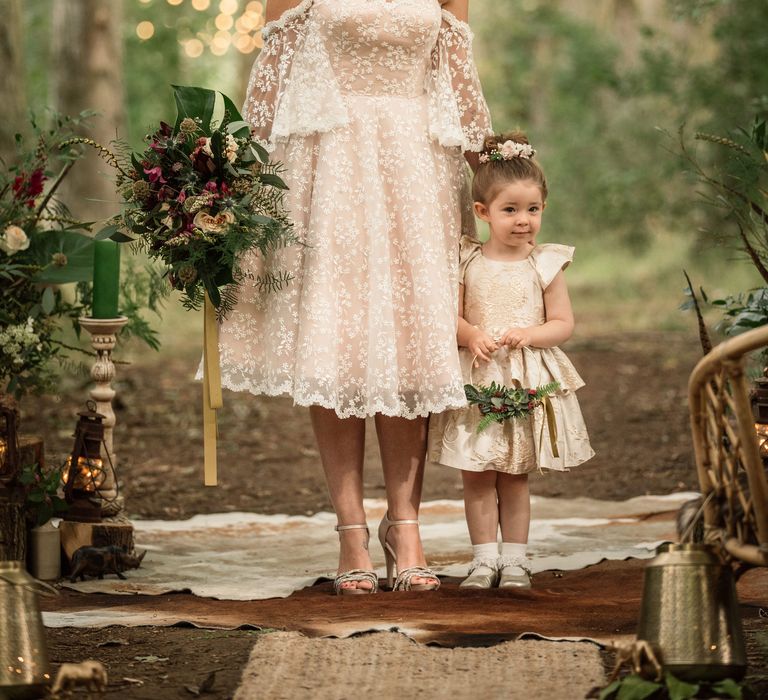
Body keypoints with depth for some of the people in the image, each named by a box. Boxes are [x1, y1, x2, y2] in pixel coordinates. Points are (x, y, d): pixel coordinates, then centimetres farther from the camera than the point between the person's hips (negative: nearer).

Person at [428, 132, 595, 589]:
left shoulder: (544, 265, -1)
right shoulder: (468, 262, 1)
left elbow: (564, 324, 0)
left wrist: (528, 335, -17)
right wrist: (471, 335, -16)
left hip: (530, 378, -1)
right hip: (476, 379, 1)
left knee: (515, 475, 6)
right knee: (477, 474, 1)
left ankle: (514, 558, 12)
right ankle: (484, 557, 7)